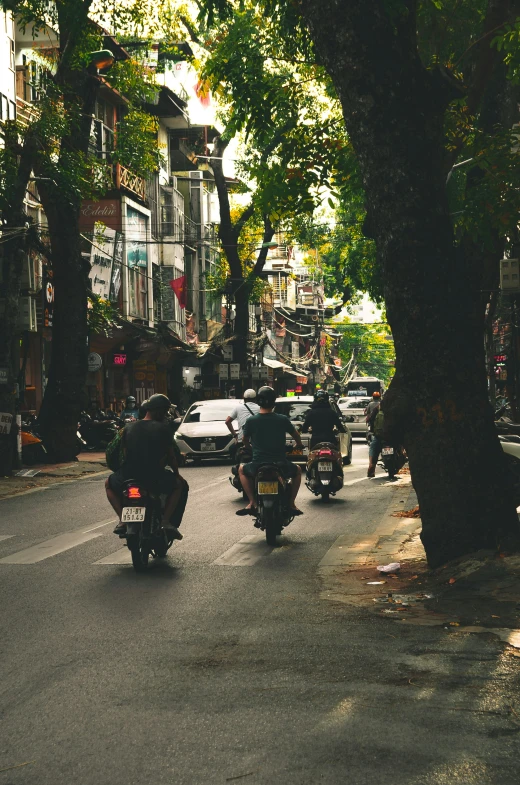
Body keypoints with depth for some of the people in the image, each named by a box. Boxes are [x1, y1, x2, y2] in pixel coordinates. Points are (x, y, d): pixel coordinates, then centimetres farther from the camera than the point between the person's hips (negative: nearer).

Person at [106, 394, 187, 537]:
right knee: (180, 484, 26)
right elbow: (170, 456, 7)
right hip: (155, 479, -2)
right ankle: (166, 521, 5)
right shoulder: (163, 428, 0)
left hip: (128, 476, 2)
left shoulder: (129, 428, 9)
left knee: (109, 484, 34)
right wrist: (176, 474, 24)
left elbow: (125, 453, 14)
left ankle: (122, 519, 11)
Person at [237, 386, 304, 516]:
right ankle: (291, 504, 19)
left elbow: (245, 441, 13)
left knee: (242, 469, 31)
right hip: (281, 466, 1)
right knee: (297, 470, 32)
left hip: (257, 467, 0)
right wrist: (300, 445, 37)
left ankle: (252, 502, 14)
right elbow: (296, 435, 14)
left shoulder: (251, 421, -5)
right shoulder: (283, 420, -4)